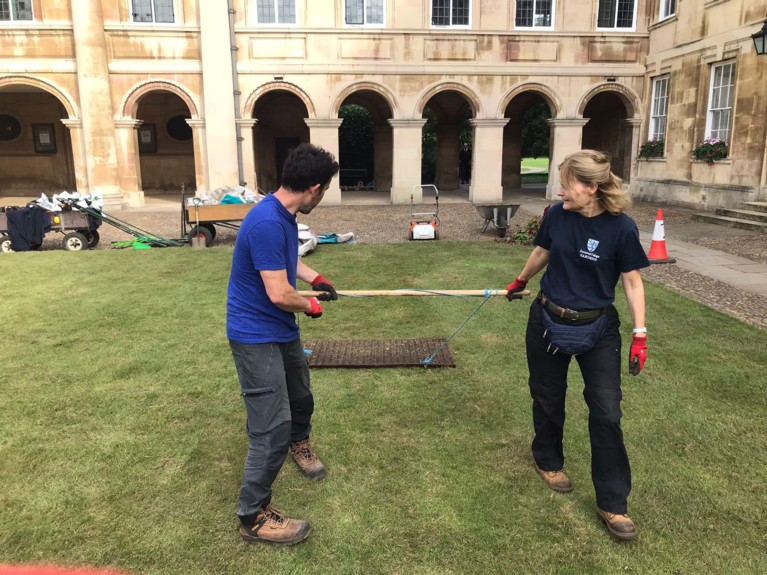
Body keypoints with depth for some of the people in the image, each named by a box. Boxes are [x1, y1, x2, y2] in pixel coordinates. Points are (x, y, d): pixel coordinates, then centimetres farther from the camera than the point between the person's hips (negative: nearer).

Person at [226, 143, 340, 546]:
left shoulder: (285, 216, 2)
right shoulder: (267, 223, -29)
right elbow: (280, 294, -28)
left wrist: (316, 279, 18)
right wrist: (311, 305, -10)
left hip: (281, 329, 10)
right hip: (255, 336, -9)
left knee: (300, 396, 27)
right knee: (272, 427, -6)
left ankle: (299, 443, 57)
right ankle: (253, 517, 10)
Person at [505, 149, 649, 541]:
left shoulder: (621, 228, -16)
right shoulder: (556, 215, -8)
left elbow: (632, 282, -7)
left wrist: (640, 335, -11)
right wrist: (520, 282, 27)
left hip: (597, 328, -2)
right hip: (548, 321, 3)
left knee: (607, 413, -2)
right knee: (548, 398, 16)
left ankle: (612, 504, 13)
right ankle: (548, 460, 43)